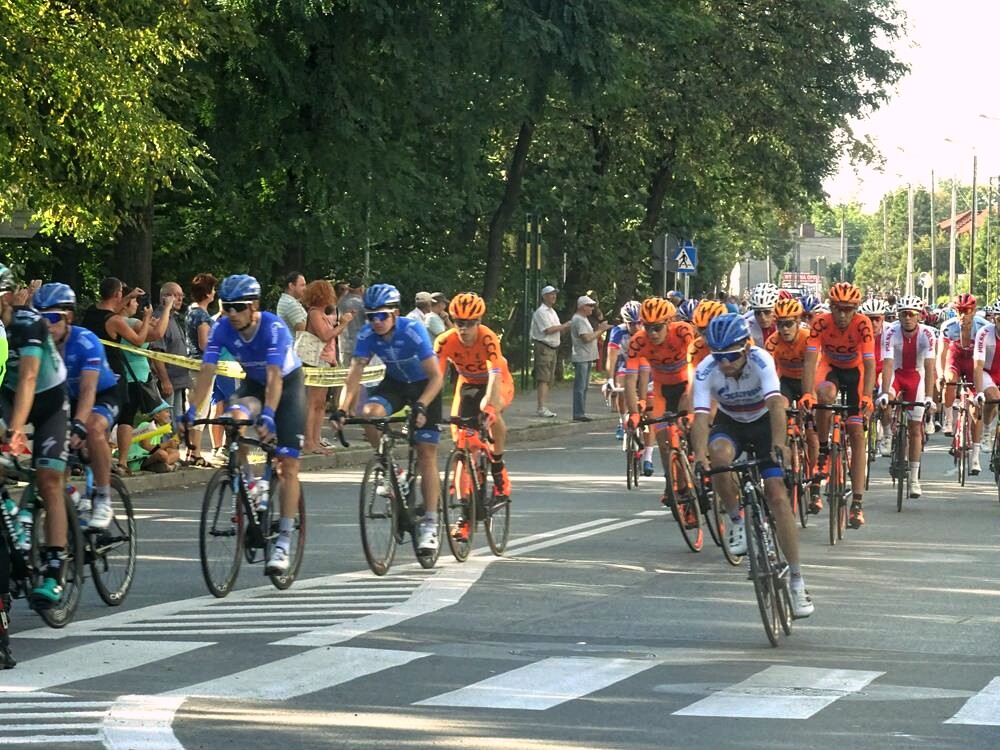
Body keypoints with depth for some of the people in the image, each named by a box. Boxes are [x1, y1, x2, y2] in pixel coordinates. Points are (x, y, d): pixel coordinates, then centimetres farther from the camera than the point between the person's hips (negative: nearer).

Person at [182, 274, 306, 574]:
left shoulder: (274, 327, -33)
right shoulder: (222, 329, -22)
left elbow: (275, 376, -43)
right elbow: (207, 371, -27)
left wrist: (268, 415, -57)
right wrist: (191, 411, -41)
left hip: (288, 383, -4)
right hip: (253, 383, 4)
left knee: (288, 465, -12)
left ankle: (282, 543, -11)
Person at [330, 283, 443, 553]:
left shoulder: (412, 331, -30)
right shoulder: (367, 335, -19)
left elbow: (436, 377, -32)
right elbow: (354, 375, -23)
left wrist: (421, 406, -46)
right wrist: (342, 409, -38)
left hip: (424, 386, -3)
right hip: (395, 383, 3)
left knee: (426, 454, -9)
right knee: (369, 412, -29)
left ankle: (430, 524, -5)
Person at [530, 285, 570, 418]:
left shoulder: (552, 312, 20)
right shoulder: (541, 312, -10)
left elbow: (556, 331, 21)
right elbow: (548, 330, -19)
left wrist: (567, 327, 5)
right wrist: (565, 326, -11)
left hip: (553, 348, 10)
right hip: (543, 347, -10)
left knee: (549, 379, 9)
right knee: (543, 379, -14)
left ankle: (544, 408, 12)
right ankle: (541, 408, -18)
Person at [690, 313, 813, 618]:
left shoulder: (760, 360, -31)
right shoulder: (706, 371, -26)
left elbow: (776, 404, -44)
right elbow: (701, 417, -35)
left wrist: (778, 446, -59)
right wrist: (700, 456, -53)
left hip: (764, 422, -1)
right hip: (730, 423, 1)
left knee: (777, 496, -14)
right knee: (718, 455, -35)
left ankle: (796, 579, -9)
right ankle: (736, 522, -12)